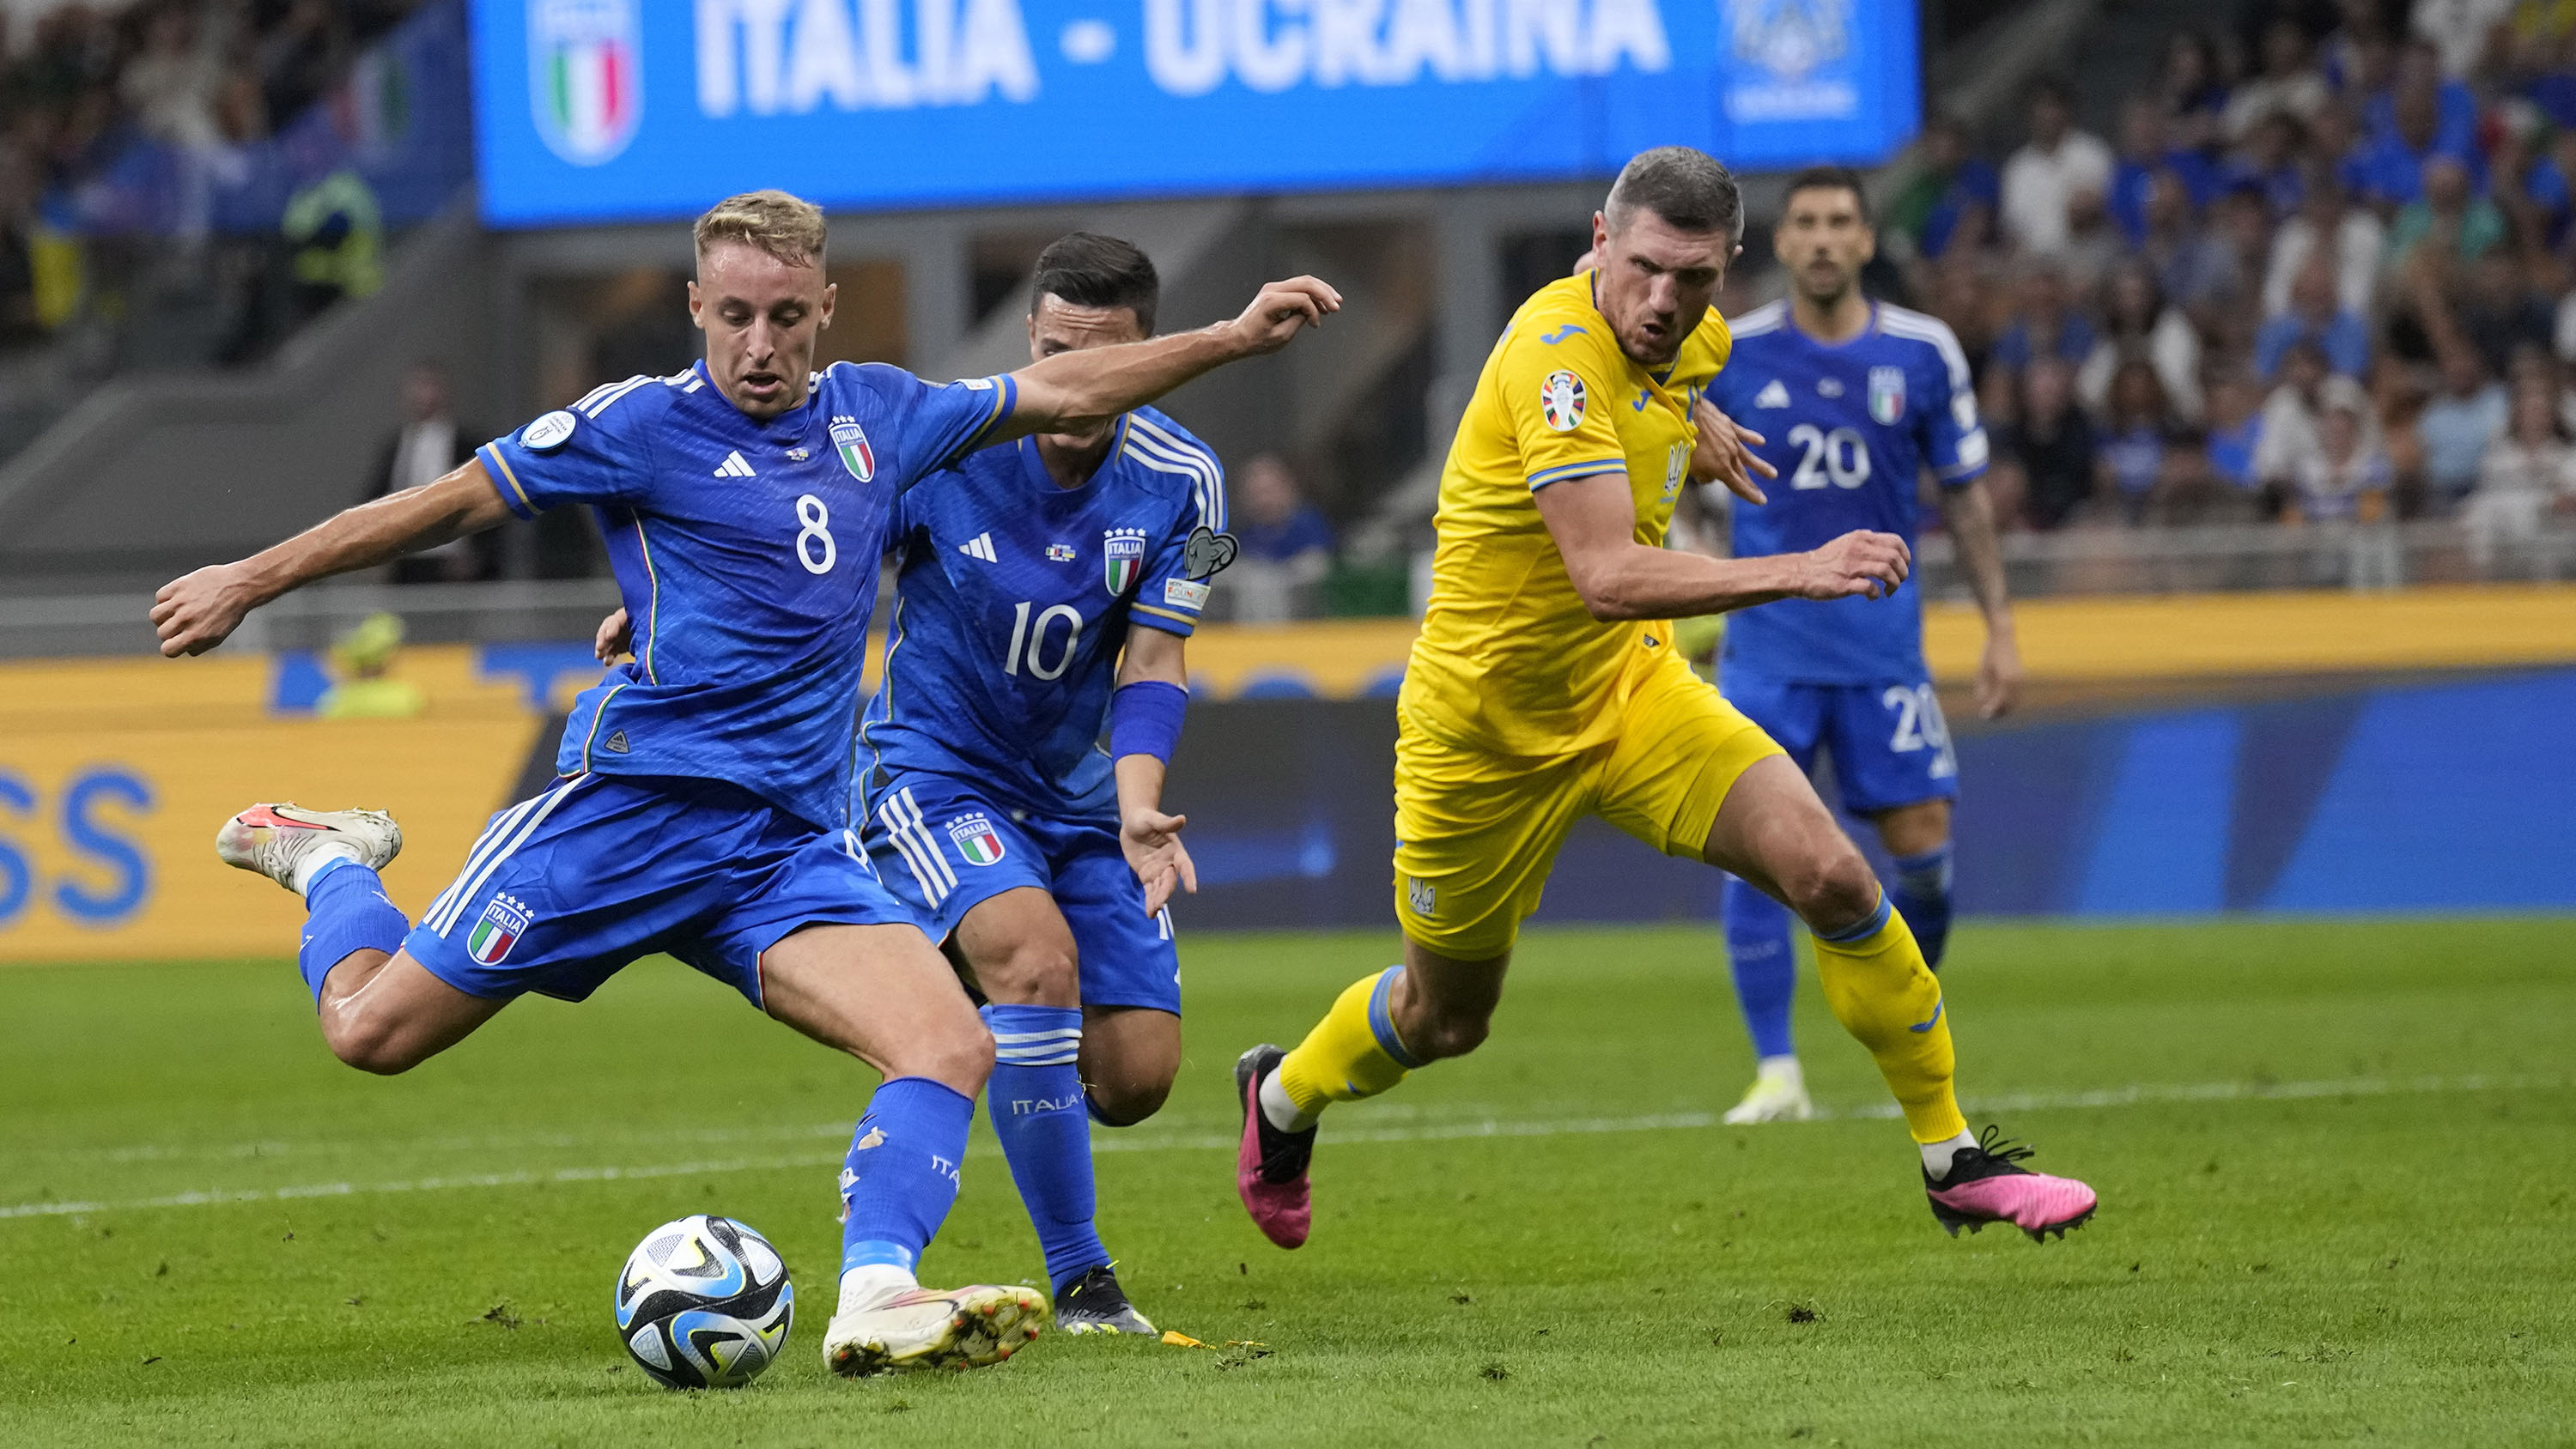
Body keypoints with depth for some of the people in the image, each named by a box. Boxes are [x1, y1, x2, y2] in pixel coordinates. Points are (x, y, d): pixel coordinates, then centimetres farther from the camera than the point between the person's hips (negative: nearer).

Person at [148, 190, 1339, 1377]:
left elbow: (1056, 393, 26)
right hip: (640, 793, -4)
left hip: (794, 838, 4)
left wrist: (1232, 339, 23)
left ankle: (876, 1297, -32)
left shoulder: (873, 415, 13)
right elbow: (445, 507, 1)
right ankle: (326, 861, 29)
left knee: (951, 1048, -20)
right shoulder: (645, 426, -3)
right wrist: (247, 583, 2)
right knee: (372, 1032, -2)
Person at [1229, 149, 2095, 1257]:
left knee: (1832, 877, -15)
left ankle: (1953, 1163, -3)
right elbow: (1608, 576, -42)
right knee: (1447, 1018, 14)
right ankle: (1282, 1102, 47)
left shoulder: (1694, 338, -5)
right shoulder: (1556, 353, -31)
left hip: (1631, 688, 6)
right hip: (1488, 724, -6)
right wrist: (1795, 573, -49)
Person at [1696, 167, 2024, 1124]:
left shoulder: (1924, 354, 2)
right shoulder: (1730, 356, -1)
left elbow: (1965, 497, 9)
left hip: (1883, 641, 1)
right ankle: (1776, 1073, -3)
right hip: (1767, 640, -1)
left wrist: (1999, 625, 7)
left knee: (1922, 847, -3)